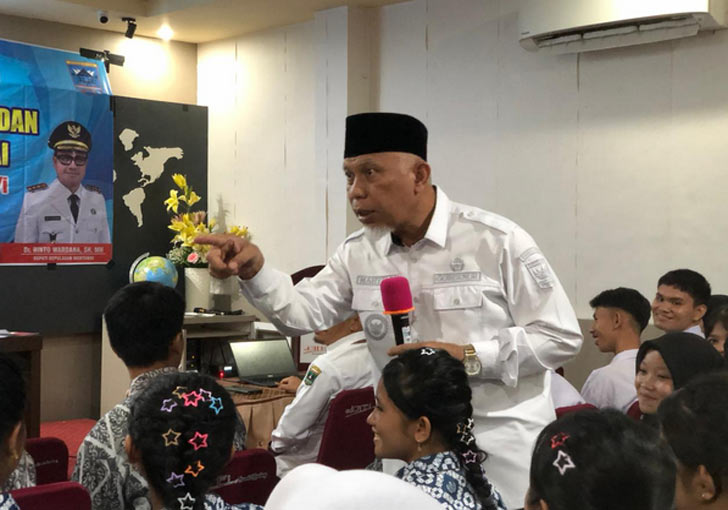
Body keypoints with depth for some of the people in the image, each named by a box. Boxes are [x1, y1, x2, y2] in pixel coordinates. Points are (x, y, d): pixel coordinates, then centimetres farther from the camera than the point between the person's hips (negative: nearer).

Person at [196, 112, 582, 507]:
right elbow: (301, 312, -6)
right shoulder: (358, 254, 2)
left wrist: (469, 357, -22)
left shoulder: (496, 240, -13)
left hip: (503, 441, -4)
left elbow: (562, 337, -12)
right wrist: (253, 270, -24)